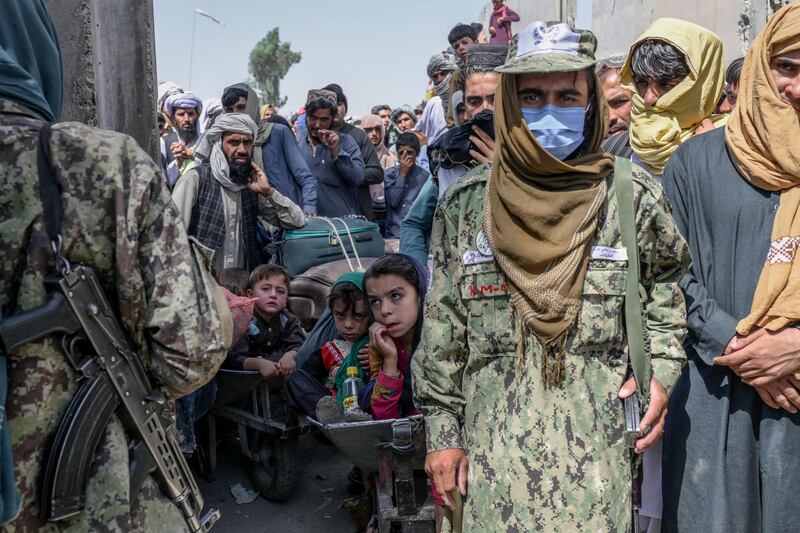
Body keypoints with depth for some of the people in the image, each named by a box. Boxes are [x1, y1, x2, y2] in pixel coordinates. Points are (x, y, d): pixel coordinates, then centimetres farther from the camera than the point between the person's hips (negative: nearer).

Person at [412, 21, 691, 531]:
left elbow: (669, 279, 14)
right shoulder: (465, 204, 0)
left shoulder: (632, 194, -1)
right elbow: (442, 324, 4)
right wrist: (441, 428, 4)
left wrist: (663, 368, 0)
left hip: (599, 448, 0)